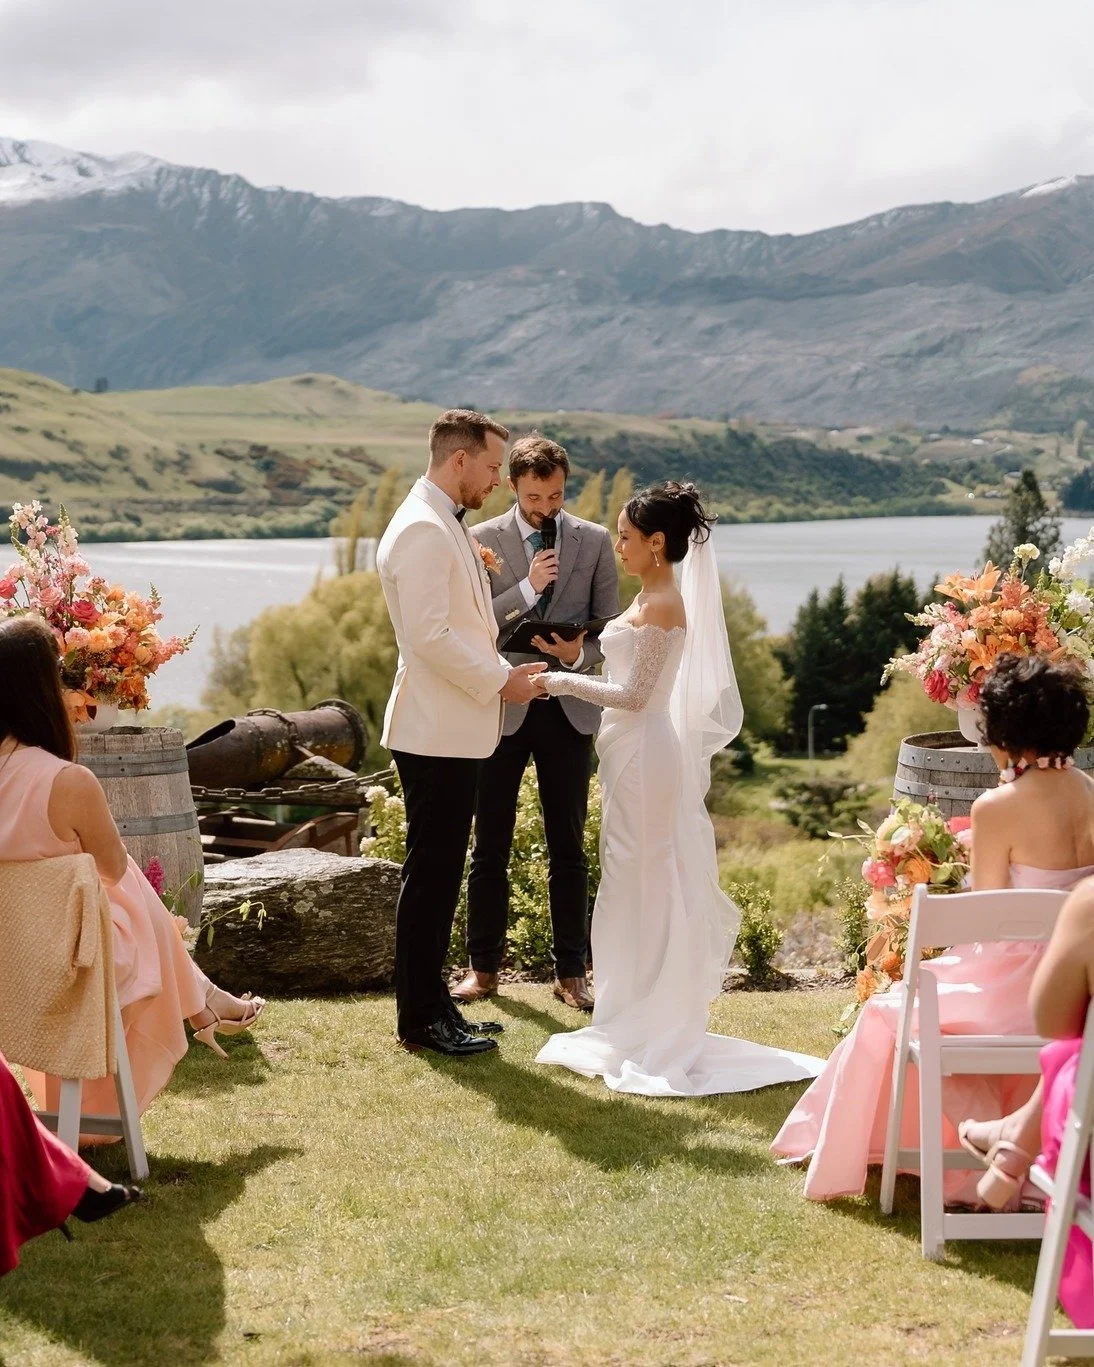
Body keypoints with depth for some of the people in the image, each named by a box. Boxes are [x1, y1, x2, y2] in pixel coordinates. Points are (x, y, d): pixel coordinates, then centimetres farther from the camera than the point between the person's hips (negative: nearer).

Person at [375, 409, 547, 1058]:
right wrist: (500, 680, -14)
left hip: (457, 729, 10)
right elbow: (431, 635, -22)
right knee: (432, 874, -3)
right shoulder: (421, 530, -16)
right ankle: (421, 1020, 4)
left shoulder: (448, 526, 17)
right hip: (437, 732, -10)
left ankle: (433, 1004, 22)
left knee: (441, 874, 14)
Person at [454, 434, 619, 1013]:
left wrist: (580, 653, -17)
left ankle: (570, 972, 16)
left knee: (568, 848, 7)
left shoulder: (595, 541, 3)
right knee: (490, 846, 6)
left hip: (569, 708, 1)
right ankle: (484, 967, 17)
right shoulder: (483, 541, -2)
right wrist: (527, 587, -19)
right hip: (502, 706, -1)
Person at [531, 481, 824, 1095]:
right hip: (636, 752, 10)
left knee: (644, 890, -2)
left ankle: (648, 1039, 8)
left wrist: (562, 681, -13)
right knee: (643, 891, 14)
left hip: (644, 758, -10)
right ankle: (638, 1027, 23)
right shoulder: (656, 599, 12)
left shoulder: (662, 606, -17)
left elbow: (633, 696, -19)